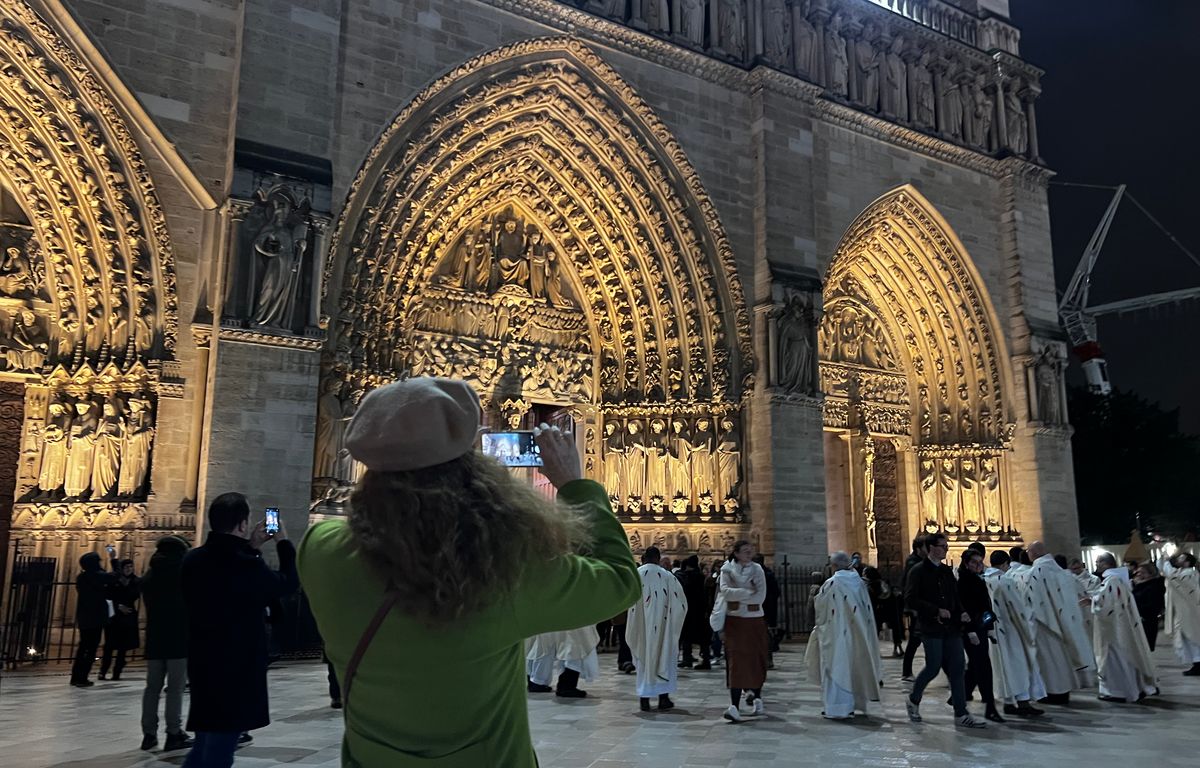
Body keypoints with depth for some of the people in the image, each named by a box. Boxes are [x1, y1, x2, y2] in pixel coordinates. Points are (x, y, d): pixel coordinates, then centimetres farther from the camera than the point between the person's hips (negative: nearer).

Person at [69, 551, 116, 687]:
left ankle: (76, 677, 19)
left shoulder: (81, 577, 9)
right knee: (91, 648, -2)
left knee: (83, 647, 16)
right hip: (95, 617, -7)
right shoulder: (96, 576, -14)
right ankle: (82, 678, -4)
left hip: (83, 617, 8)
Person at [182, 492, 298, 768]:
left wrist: (251, 547, 16)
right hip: (237, 673, -8)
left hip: (203, 669, 8)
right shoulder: (247, 566, -21)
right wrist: (283, 542, 7)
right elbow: (289, 583, -4)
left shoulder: (193, 561, 1)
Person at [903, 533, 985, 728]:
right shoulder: (918, 571, -6)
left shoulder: (947, 571, 14)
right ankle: (913, 700, 21)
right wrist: (937, 611, -17)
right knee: (933, 668, -3)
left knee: (956, 670, 3)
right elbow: (910, 600, -13)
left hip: (951, 627, 6)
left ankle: (961, 715, 7)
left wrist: (961, 612, 1)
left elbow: (955, 596, 22)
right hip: (931, 628, -6)